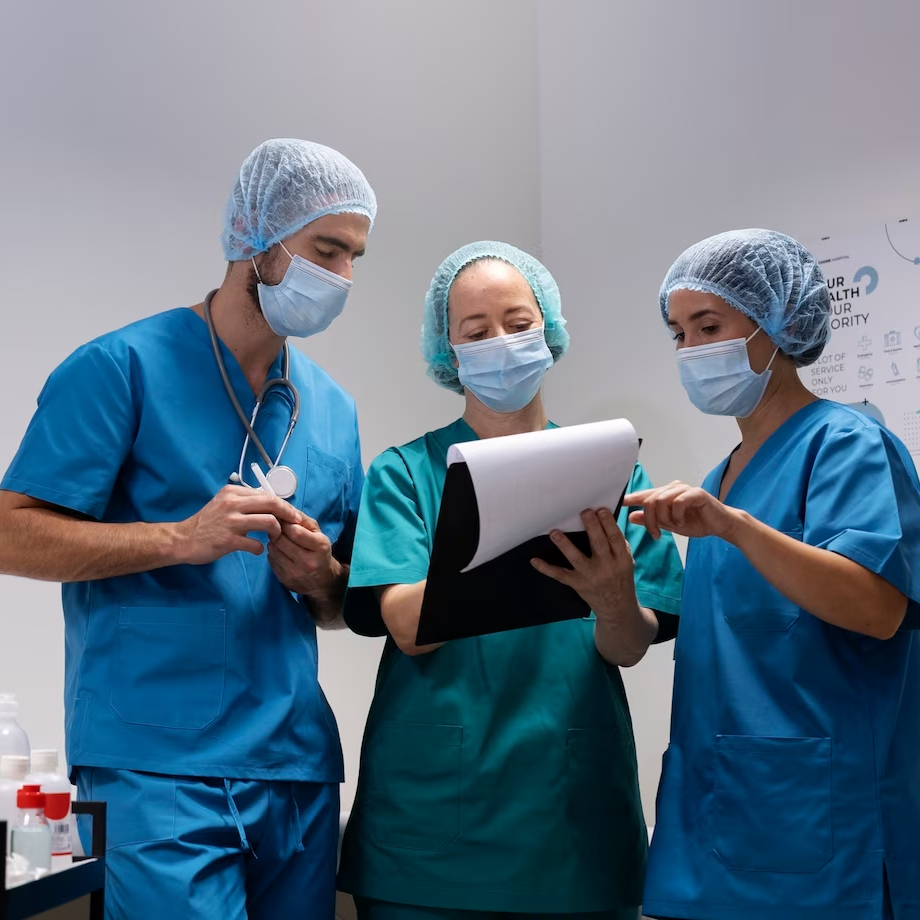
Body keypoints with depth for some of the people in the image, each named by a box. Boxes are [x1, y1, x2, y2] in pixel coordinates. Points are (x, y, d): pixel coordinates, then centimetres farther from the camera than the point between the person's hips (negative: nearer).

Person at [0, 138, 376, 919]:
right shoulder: (125, 368, -4)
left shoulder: (334, 408, 14)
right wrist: (184, 538, -19)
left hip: (299, 764, 6)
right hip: (162, 767, -6)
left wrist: (323, 577, -3)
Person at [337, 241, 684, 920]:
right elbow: (406, 624, -12)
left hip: (572, 815, 2)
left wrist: (613, 597, -26)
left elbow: (629, 648, -3)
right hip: (432, 815, -1)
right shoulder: (406, 472, 1)